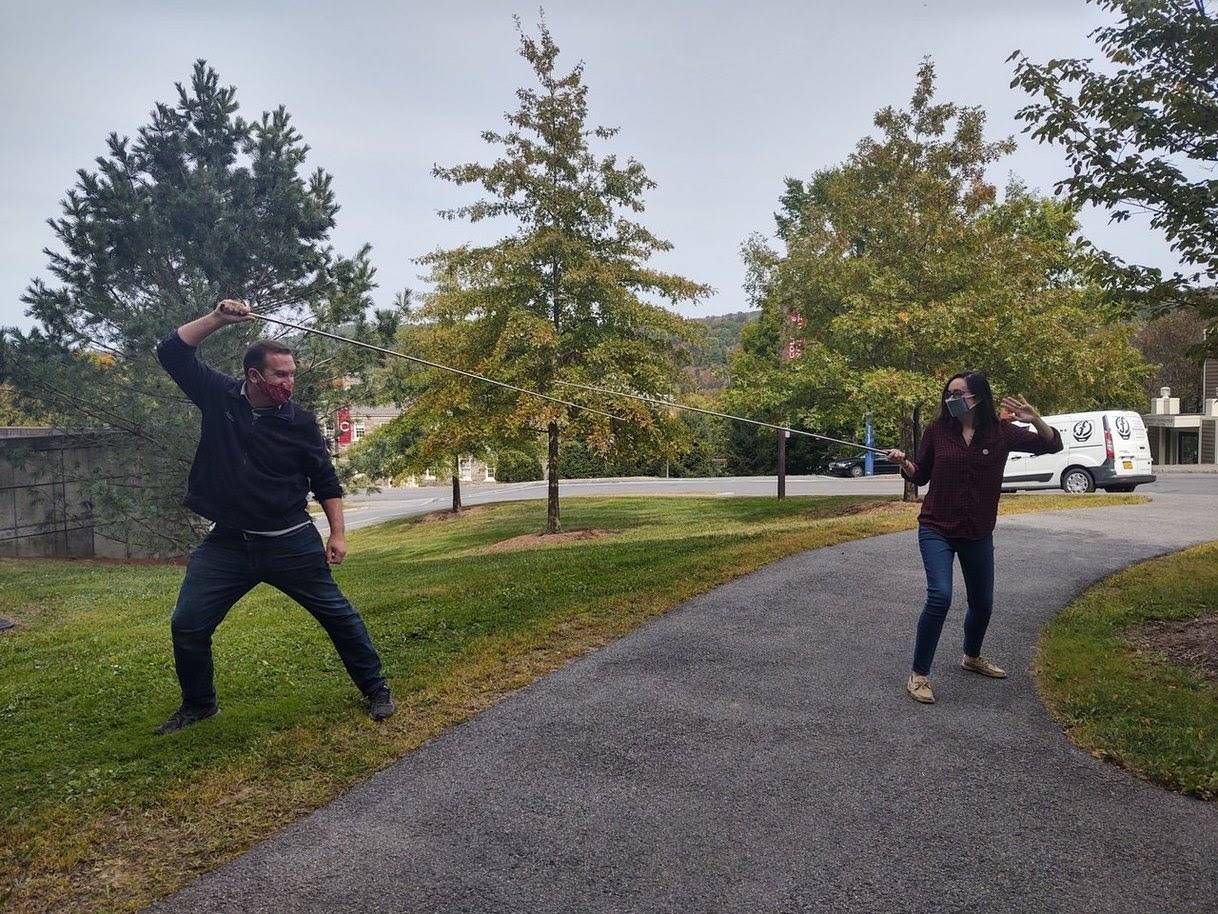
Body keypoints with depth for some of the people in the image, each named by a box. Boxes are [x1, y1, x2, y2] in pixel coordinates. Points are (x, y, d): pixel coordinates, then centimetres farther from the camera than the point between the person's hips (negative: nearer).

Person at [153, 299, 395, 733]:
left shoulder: (300, 421, -5)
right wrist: (217, 318, -15)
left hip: (292, 543, -1)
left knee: (337, 614, 5)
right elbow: (172, 352, -4)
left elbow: (325, 481, 2)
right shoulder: (219, 397, -1)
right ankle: (198, 704, 29)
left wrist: (337, 533, -2)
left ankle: (375, 689, 22)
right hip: (226, 543, 2)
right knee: (187, 624, 4)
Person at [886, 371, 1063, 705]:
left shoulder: (1000, 433, -5)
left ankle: (972, 657, 46)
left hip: (978, 534, 3)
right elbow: (920, 477, 3)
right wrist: (903, 462, -18)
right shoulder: (937, 430, -6)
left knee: (982, 602, 18)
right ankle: (918, 675, -7)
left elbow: (1053, 445, -2)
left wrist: (1035, 419, -21)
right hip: (936, 530, -3)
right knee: (939, 596, -19)